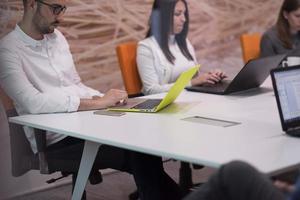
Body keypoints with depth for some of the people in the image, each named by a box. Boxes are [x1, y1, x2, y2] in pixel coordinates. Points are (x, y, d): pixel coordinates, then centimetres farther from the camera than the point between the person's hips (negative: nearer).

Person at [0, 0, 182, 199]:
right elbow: (33, 103, -25)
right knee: (139, 155, -23)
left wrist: (106, 99, -2)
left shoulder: (57, 37, 13)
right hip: (55, 141, -6)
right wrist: (98, 103, -23)